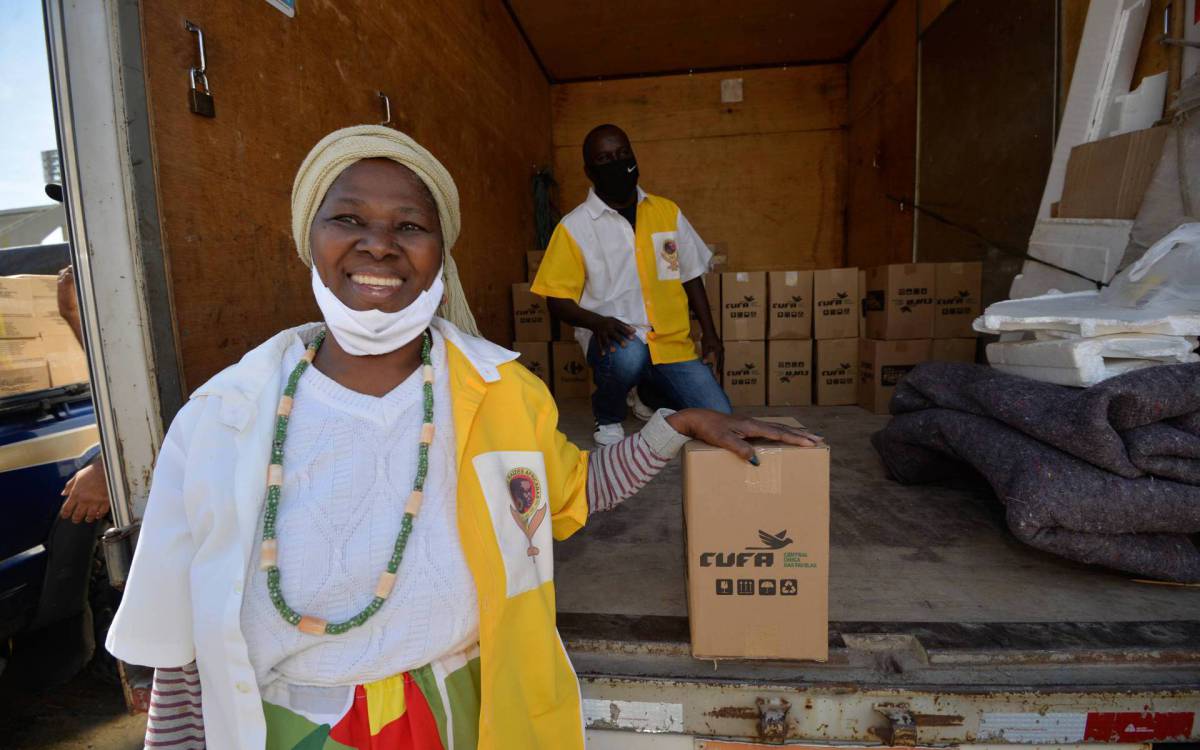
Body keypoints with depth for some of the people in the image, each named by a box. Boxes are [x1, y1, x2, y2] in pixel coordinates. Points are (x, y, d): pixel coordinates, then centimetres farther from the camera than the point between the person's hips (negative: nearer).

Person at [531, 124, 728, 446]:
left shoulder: (667, 211, 9)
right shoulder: (574, 226, -3)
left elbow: (690, 276, 15)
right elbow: (557, 299, -3)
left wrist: (709, 333, 8)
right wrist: (597, 322, -21)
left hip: (673, 343, 4)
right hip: (615, 338, -3)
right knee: (627, 355, -39)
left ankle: (650, 394, 21)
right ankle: (607, 415, -4)